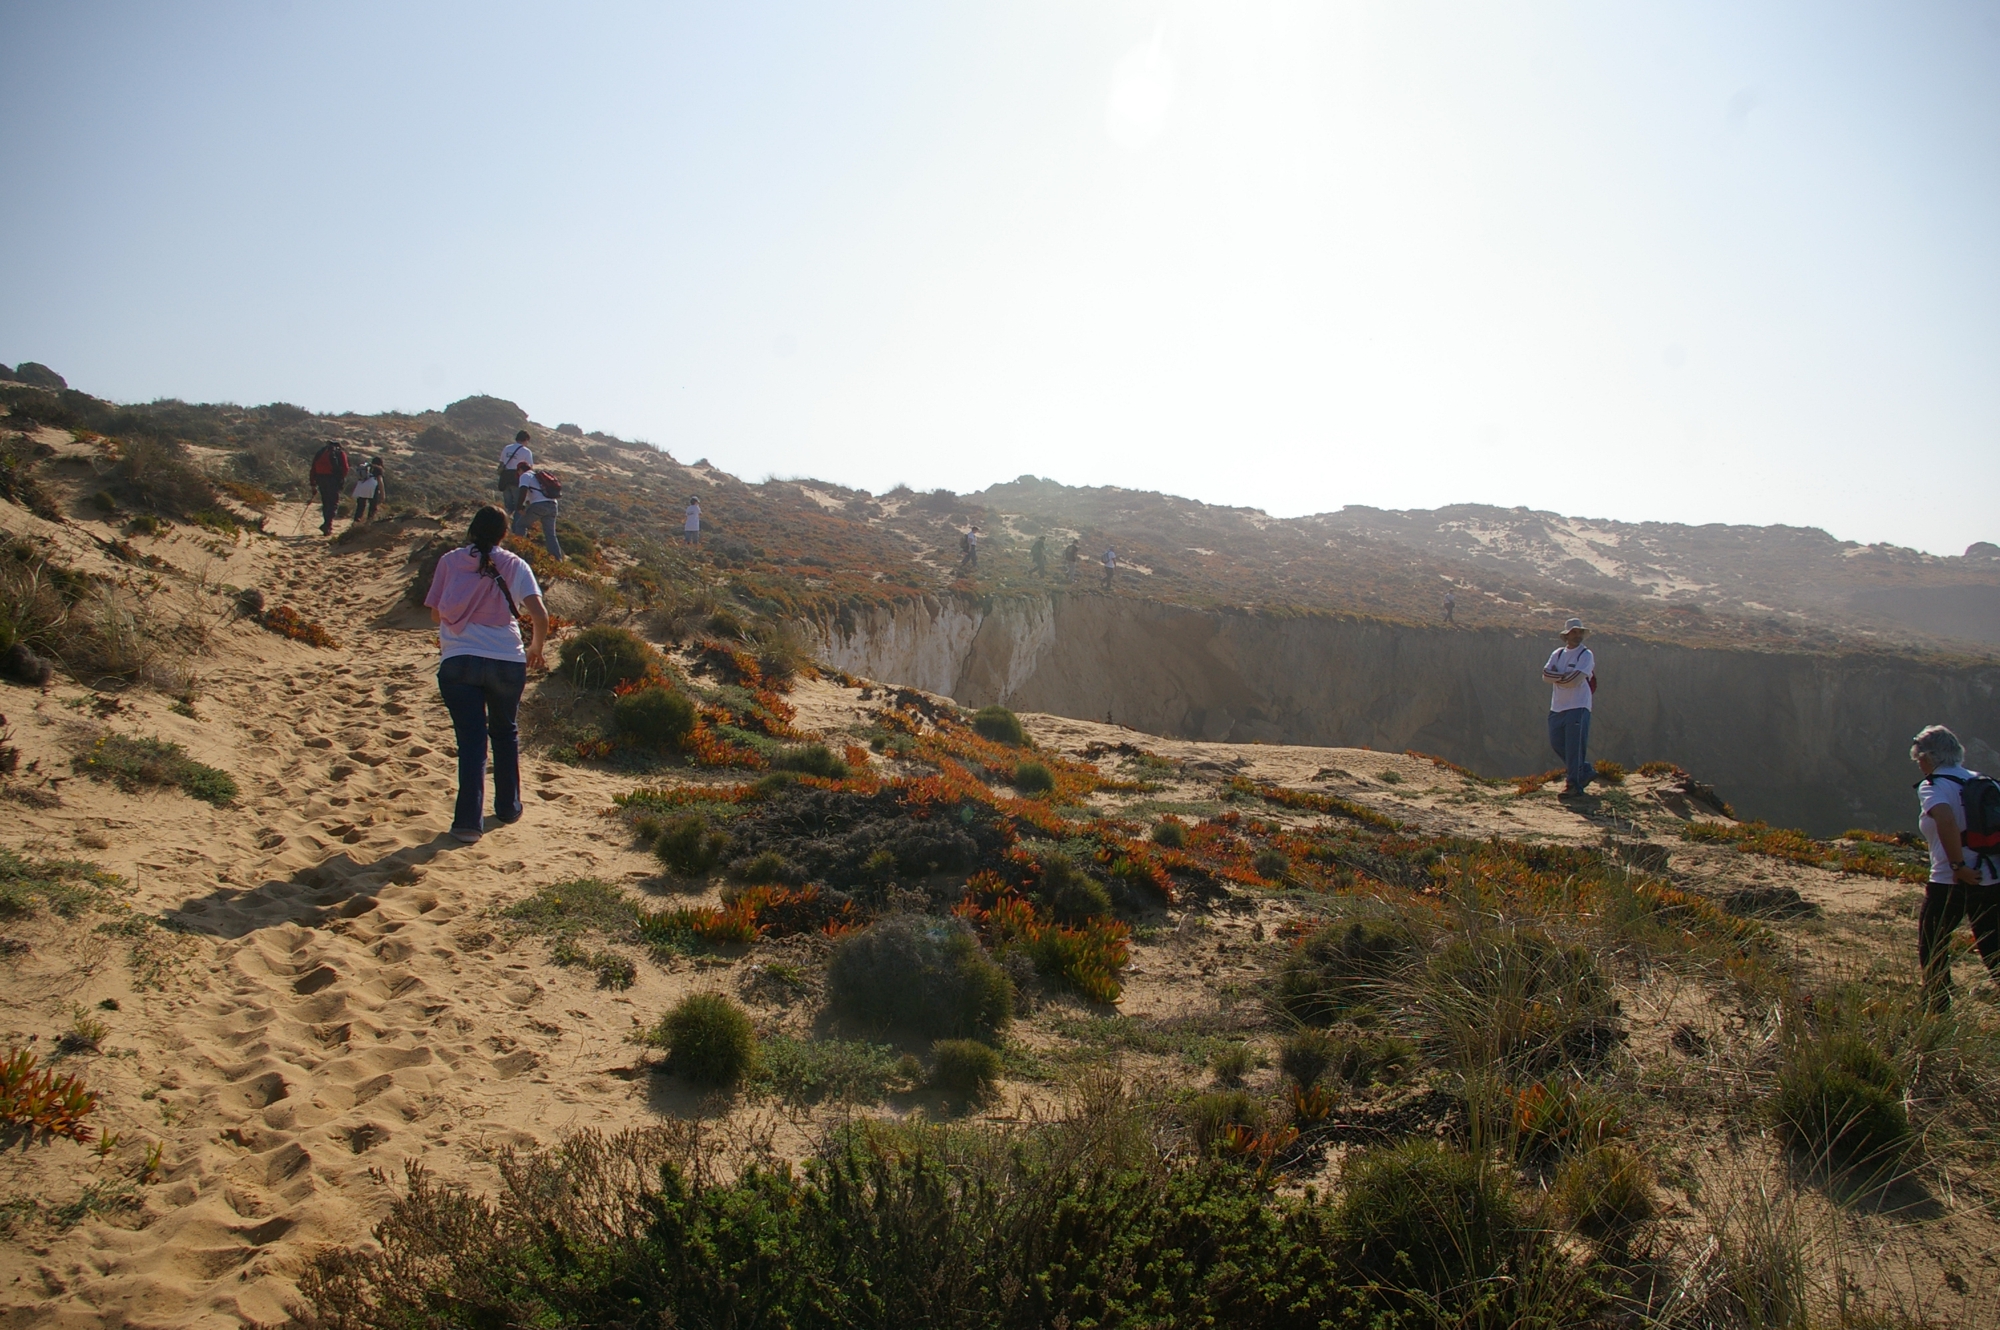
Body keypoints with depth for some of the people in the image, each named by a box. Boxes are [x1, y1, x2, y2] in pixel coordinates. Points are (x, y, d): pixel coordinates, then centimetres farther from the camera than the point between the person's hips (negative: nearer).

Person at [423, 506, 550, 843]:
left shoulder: (450, 561, 5)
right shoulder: (514, 565, 3)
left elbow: (435, 613, 10)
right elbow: (540, 615, -6)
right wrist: (536, 648, 12)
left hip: (457, 661, 0)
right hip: (507, 661, 1)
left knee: (471, 740, 2)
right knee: (505, 733, 21)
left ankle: (469, 820, -6)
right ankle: (508, 807, 30)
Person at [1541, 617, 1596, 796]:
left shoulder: (1586, 655, -5)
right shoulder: (1557, 654, 12)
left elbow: (1576, 679, -16)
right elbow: (1546, 673, -2)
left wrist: (1556, 677, -4)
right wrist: (1565, 676, -14)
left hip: (1578, 707, -6)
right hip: (1557, 706, 6)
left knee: (1574, 746, -8)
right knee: (1556, 743, 11)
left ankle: (1573, 783, -4)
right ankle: (1584, 770, 28)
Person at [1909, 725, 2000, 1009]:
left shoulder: (1932, 786, -8)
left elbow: (1947, 820, -28)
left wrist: (1959, 866, -22)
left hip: (1950, 882, -6)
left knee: (1932, 950, 11)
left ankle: (1938, 1011, 11)